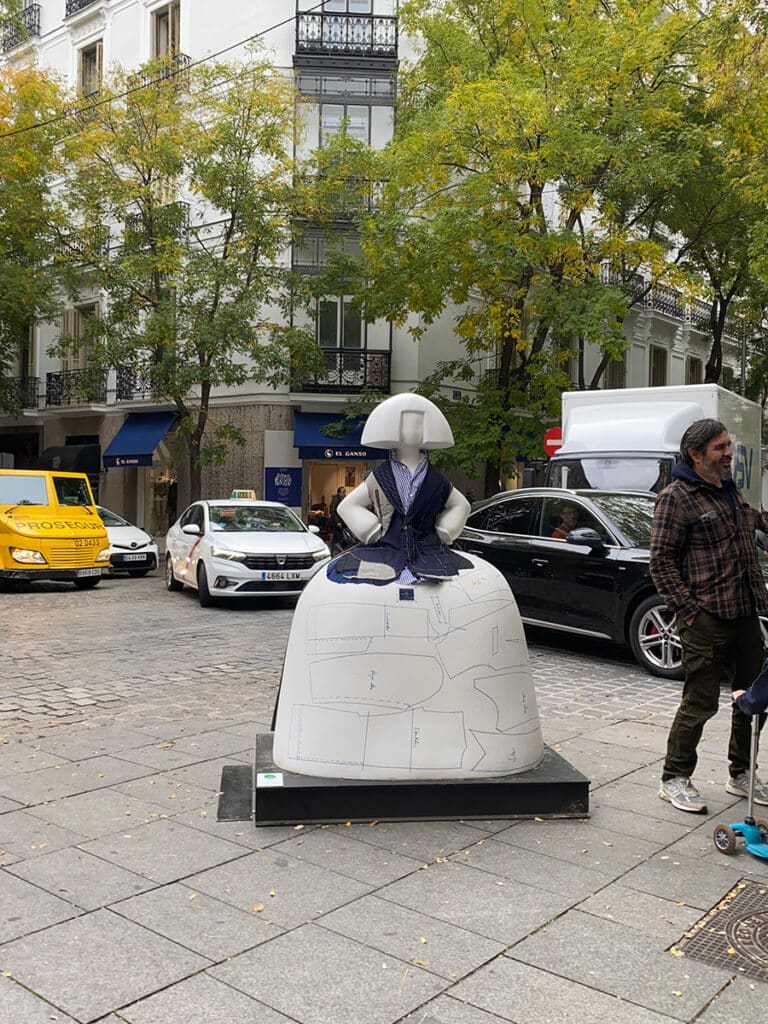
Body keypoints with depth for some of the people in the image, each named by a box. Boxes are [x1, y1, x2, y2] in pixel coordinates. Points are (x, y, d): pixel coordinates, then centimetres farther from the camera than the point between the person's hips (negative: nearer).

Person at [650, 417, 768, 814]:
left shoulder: (730, 491, 15)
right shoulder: (677, 497, -11)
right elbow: (661, 561, -14)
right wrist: (689, 610, -17)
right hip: (706, 620, -8)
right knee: (700, 703, -2)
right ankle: (674, 779, 14)